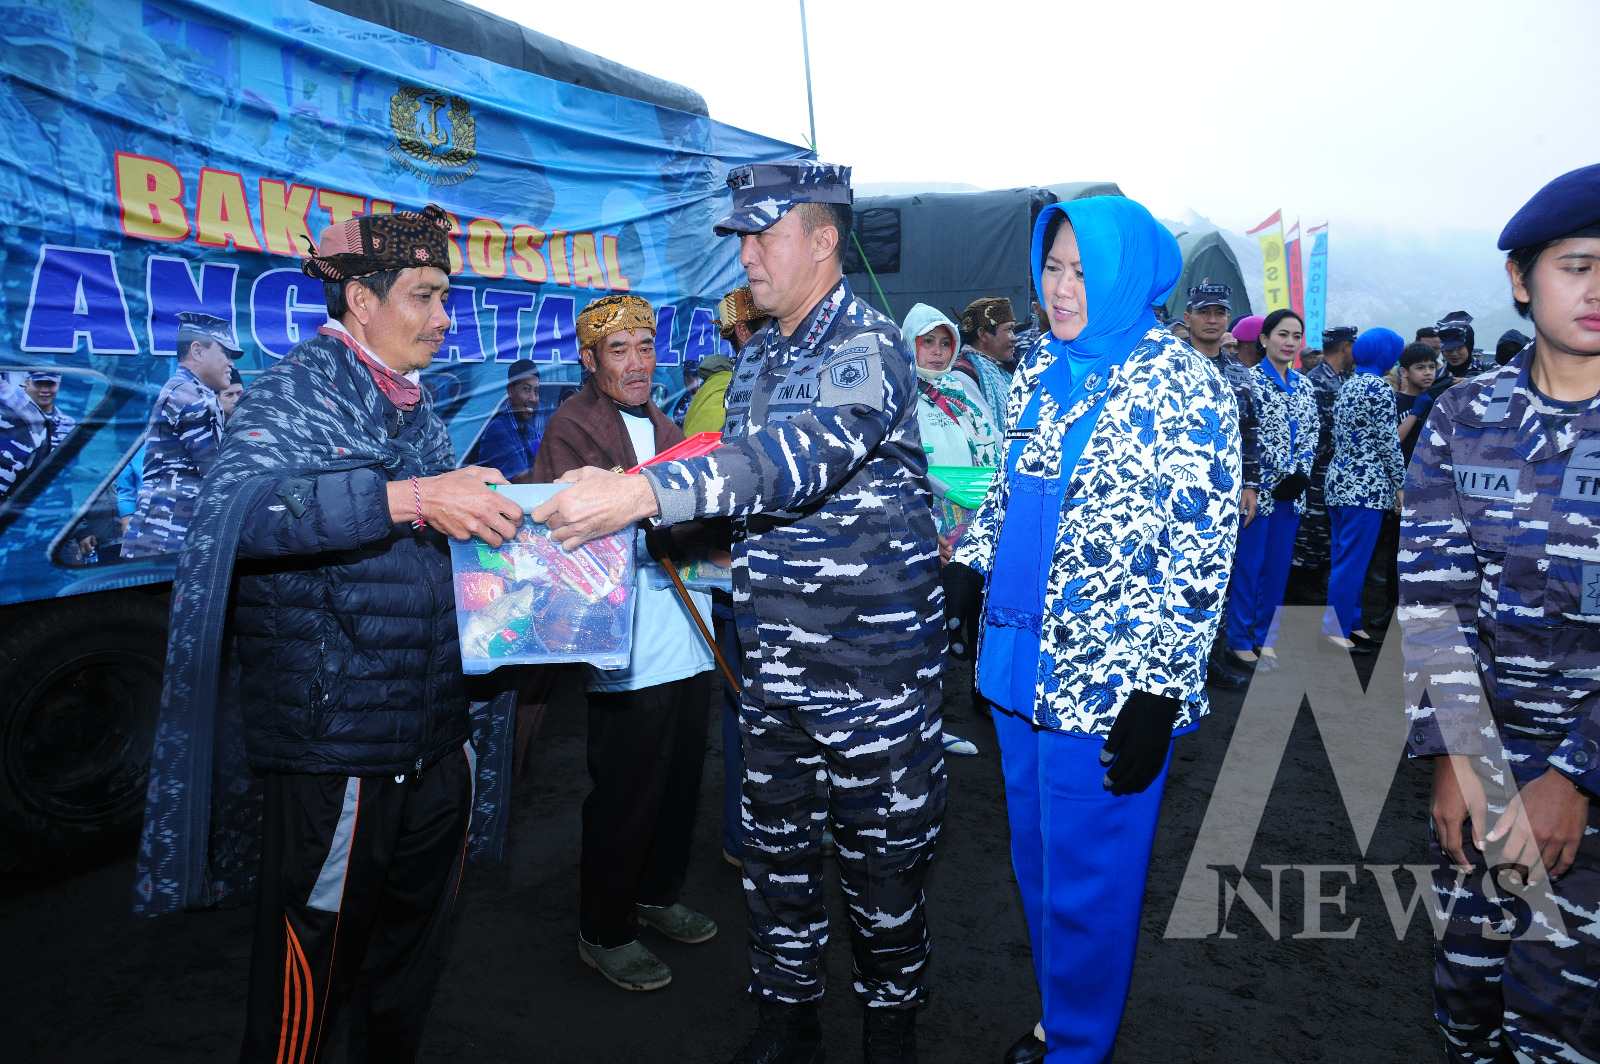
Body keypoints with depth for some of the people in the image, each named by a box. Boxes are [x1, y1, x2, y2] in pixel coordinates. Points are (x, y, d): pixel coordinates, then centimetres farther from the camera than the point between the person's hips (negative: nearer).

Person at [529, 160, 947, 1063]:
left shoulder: (868, 347, -14)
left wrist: (643, 493, -40)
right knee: (777, 849, 17)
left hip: (874, 660, -7)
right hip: (775, 660, 7)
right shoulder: (758, 358, 12)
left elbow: (802, 455, -32)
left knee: (883, 860, 7)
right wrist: (617, 498, 2)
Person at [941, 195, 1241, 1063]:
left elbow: (1201, 551, -13)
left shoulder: (1183, 387, -11)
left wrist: (1156, 690, -16)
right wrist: (969, 566, 7)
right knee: (1036, 860, 19)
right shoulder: (1038, 372, 8)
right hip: (1020, 665, 6)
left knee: (1086, 882, 7)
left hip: (1107, 684, -6)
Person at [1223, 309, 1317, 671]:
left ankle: (1263, 636, 21)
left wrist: (1301, 473, -4)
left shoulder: (1303, 385, 13)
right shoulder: (1250, 380, -7)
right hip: (1260, 486, -6)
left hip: (1292, 490, 6)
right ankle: (1240, 638, 9)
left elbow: (1311, 433, 12)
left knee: (1278, 565, 10)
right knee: (1248, 564, -1)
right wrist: (1282, 474, -15)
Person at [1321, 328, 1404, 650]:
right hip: (1366, 484, -9)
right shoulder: (1380, 388, -11)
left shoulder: (1348, 386, 14)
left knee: (1345, 559, 12)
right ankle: (1337, 630, -1)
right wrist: (1401, 484, -4)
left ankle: (1350, 622, 19)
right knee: (1354, 562, -5)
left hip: (1340, 479, 9)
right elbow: (1388, 442, -12)